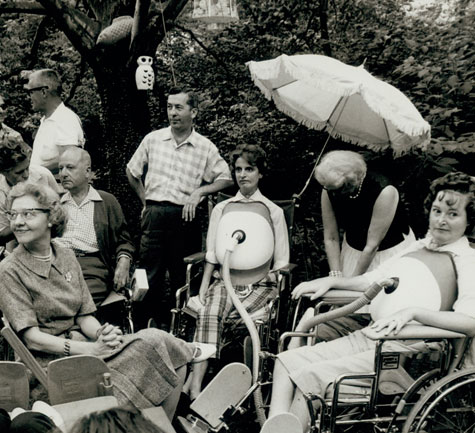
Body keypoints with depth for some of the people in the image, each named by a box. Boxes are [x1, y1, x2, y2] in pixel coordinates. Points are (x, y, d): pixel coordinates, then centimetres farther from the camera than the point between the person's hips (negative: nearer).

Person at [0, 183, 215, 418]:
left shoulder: (66, 257, 11)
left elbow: (85, 317, 9)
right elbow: (32, 338, -14)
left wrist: (102, 334, -14)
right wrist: (90, 349, -22)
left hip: (81, 344, 6)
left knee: (174, 364, -10)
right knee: (153, 341, -23)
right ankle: (188, 351, 6)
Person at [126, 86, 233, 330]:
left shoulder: (205, 148, 2)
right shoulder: (153, 139, 7)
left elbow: (226, 179, 6)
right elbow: (132, 172, 18)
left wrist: (199, 191, -7)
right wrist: (145, 200, 12)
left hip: (184, 217, -1)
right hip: (154, 215, 1)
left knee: (182, 277, 5)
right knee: (149, 274, 2)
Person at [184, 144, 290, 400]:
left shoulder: (273, 212, 12)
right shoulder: (221, 209, 18)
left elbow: (280, 261, 10)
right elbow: (211, 253, 13)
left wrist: (273, 286, -5)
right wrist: (204, 285, 0)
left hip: (260, 283, -1)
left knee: (213, 316, -29)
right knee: (208, 313, -31)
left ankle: (193, 379, -27)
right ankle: (196, 386, -40)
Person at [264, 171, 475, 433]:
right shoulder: (418, 247, 15)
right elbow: (373, 279, 24)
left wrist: (412, 311, -33)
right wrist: (330, 281, 12)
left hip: (406, 350, -8)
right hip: (370, 335, 8)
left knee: (311, 376, -21)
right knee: (287, 361, -4)